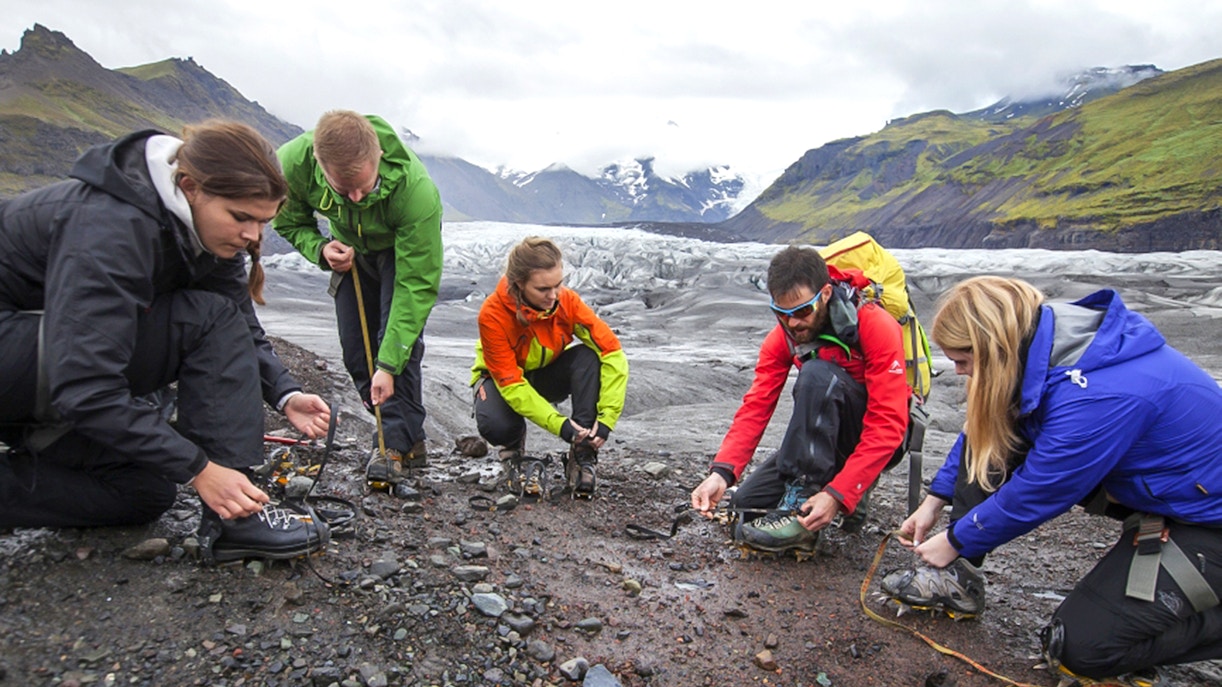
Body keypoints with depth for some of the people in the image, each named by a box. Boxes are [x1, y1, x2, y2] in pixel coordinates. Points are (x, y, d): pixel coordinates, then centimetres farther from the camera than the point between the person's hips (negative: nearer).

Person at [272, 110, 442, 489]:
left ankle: (395, 442, -10)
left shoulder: (416, 189, -42)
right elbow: (288, 221, -8)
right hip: (351, 250, 4)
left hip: (406, 248, -4)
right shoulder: (292, 163, -32)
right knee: (356, 348, -1)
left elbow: (417, 284, -38)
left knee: (398, 338, -21)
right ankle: (409, 436, 11)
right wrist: (320, 248, -32)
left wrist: (389, 365, -39)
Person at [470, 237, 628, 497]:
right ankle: (514, 442, 5)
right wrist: (559, 424, -37)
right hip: (504, 378, -2)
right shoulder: (493, 314, -30)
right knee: (495, 426, -35)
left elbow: (612, 352, -25)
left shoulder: (567, 300, -24)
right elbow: (510, 383, -29)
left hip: (549, 376, 2)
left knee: (589, 356, -30)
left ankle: (582, 455, -21)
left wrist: (606, 417, -32)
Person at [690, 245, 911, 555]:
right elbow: (756, 407, -16)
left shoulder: (876, 326, -25)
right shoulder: (782, 336, -8)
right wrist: (721, 472, -31)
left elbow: (888, 426, -28)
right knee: (747, 501, -6)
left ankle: (801, 504, -25)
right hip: (828, 436, 6)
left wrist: (837, 495, -36)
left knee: (817, 374, -32)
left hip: (874, 439, -6)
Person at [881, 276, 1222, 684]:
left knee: (1079, 647, -14)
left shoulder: (1099, 395, -36)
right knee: (987, 433, -9)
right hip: (1135, 477, 8)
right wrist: (936, 500, 4)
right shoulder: (1042, 344, -11)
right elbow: (981, 432, 3)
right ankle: (956, 580, -1)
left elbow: (1035, 495, -25)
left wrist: (955, 541, -10)